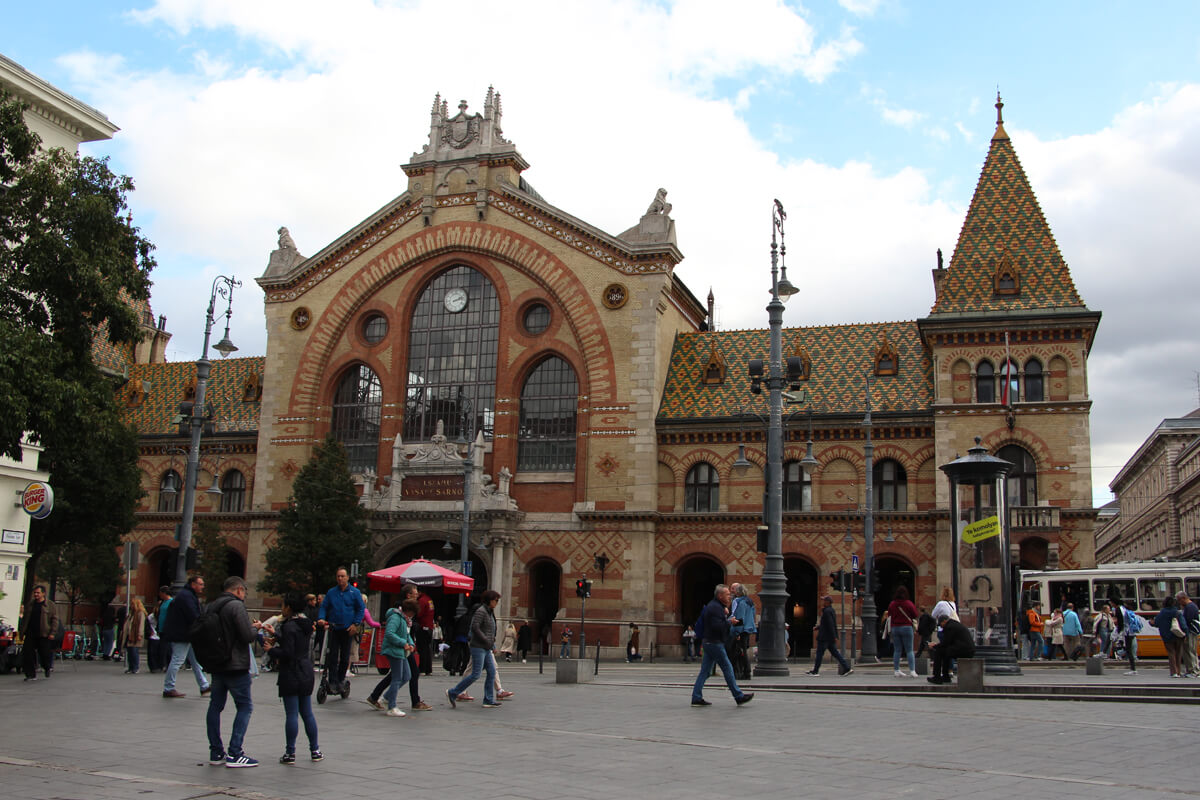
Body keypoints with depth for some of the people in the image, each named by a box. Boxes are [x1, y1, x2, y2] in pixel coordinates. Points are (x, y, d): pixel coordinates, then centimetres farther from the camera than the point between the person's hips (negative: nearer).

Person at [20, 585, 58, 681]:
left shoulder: (50, 605, 0)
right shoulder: (30, 605, 14)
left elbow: (55, 619, -3)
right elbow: (25, 620, 20)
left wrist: (52, 633, -11)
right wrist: (22, 633, 14)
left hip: (44, 635, -4)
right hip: (30, 635, 4)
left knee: (45, 654, -1)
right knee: (27, 654, -3)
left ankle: (48, 667, 30)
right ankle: (31, 675, 5)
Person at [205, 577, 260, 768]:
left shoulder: (212, 607, 11)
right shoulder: (236, 606, -13)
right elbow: (248, 636, -20)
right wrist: (255, 629, 2)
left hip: (216, 665, 8)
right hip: (236, 666, -8)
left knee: (215, 706, 12)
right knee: (245, 706, -2)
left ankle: (216, 753, 15)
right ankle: (234, 754, -7)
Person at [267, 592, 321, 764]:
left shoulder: (289, 626, -14)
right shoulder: (306, 624, 10)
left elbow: (287, 653, -19)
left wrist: (271, 650, -4)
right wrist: (275, 633, 27)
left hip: (291, 675, -7)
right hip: (307, 673, 7)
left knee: (291, 714, -2)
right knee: (307, 713, 13)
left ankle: (290, 753, 2)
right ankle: (315, 750, 15)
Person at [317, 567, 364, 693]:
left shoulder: (355, 592, 2)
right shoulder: (331, 593, 8)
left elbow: (361, 609, 2)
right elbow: (324, 607, 10)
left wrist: (355, 624, -8)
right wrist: (321, 619, -9)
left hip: (347, 630, -1)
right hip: (333, 628, 1)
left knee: (345, 657, 5)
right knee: (333, 656, -3)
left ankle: (341, 679, 19)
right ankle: (333, 682, 1)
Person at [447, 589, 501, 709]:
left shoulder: (490, 612, 16)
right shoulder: (481, 611, -13)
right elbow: (475, 627, -23)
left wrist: (492, 642, 11)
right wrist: (487, 641, -19)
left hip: (486, 649, 10)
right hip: (478, 647, -10)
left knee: (492, 672, 5)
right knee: (475, 674, -11)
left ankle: (488, 700, 8)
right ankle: (452, 693, -1)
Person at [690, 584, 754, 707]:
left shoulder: (713, 605, 17)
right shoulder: (716, 607, -16)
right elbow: (717, 626, -25)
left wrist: (725, 613, 8)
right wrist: (730, 621, -13)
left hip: (708, 643, 10)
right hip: (715, 643, -10)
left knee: (705, 671, 8)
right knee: (728, 669, -2)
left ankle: (696, 698, 7)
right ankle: (739, 697, 4)